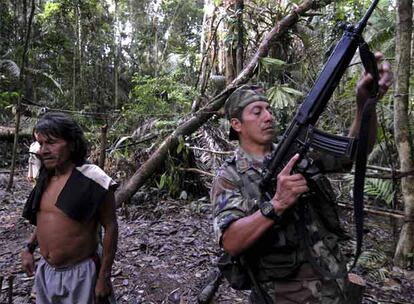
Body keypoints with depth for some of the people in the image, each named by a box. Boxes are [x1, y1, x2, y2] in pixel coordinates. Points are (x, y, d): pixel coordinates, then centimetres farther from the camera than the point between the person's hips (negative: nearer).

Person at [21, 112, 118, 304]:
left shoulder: (91, 181, -21)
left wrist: (104, 277, -15)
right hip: (45, 272, 7)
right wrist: (29, 248, 6)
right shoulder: (46, 179, 1)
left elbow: (110, 228, -17)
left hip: (80, 274, -6)